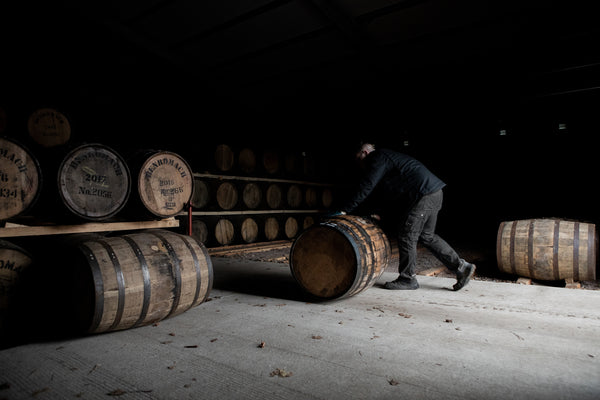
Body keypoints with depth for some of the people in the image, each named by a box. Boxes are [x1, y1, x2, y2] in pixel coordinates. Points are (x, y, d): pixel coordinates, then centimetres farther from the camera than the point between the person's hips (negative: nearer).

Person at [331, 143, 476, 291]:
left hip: (424, 194, -10)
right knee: (427, 235, 17)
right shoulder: (389, 157, 27)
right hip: (435, 193, 10)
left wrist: (344, 210, -12)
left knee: (407, 235, -3)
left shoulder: (378, 157, -3)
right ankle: (461, 267, 20)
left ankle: (408, 279, 8)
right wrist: (382, 214, 22)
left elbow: (366, 187, -13)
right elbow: (393, 195, 28)